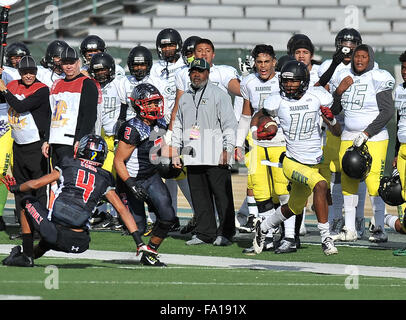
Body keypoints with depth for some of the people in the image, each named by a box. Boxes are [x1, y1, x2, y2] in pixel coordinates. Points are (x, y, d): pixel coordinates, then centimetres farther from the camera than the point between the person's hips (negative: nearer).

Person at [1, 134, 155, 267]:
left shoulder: (67, 167, 9)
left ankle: (27, 256, 22)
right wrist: (140, 243, 14)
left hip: (55, 233, -3)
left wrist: (15, 188, 29)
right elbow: (122, 210, 12)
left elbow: (35, 184, 9)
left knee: (28, 203, 26)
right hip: (80, 244, 3)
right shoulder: (104, 180, 14)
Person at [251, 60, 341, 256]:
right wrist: (255, 131, -7)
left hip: (313, 164, 4)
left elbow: (337, 132, 3)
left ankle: (263, 228, 44)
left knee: (294, 208, 19)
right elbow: (257, 117, 14)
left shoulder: (318, 97, -3)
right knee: (321, 185, -29)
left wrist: (331, 120, -18)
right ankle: (326, 238, -26)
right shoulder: (278, 102, -6)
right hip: (292, 163, -4)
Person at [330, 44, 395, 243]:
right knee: (347, 183, 5)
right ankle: (350, 230, 12)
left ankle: (380, 229, -5)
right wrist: (339, 91, -5)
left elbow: (387, 112, -13)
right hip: (349, 138, 6)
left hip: (374, 138, -6)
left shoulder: (378, 79, -8)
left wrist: (367, 133, -17)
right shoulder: (344, 78, 9)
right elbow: (334, 110, 13)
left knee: (373, 183, -12)